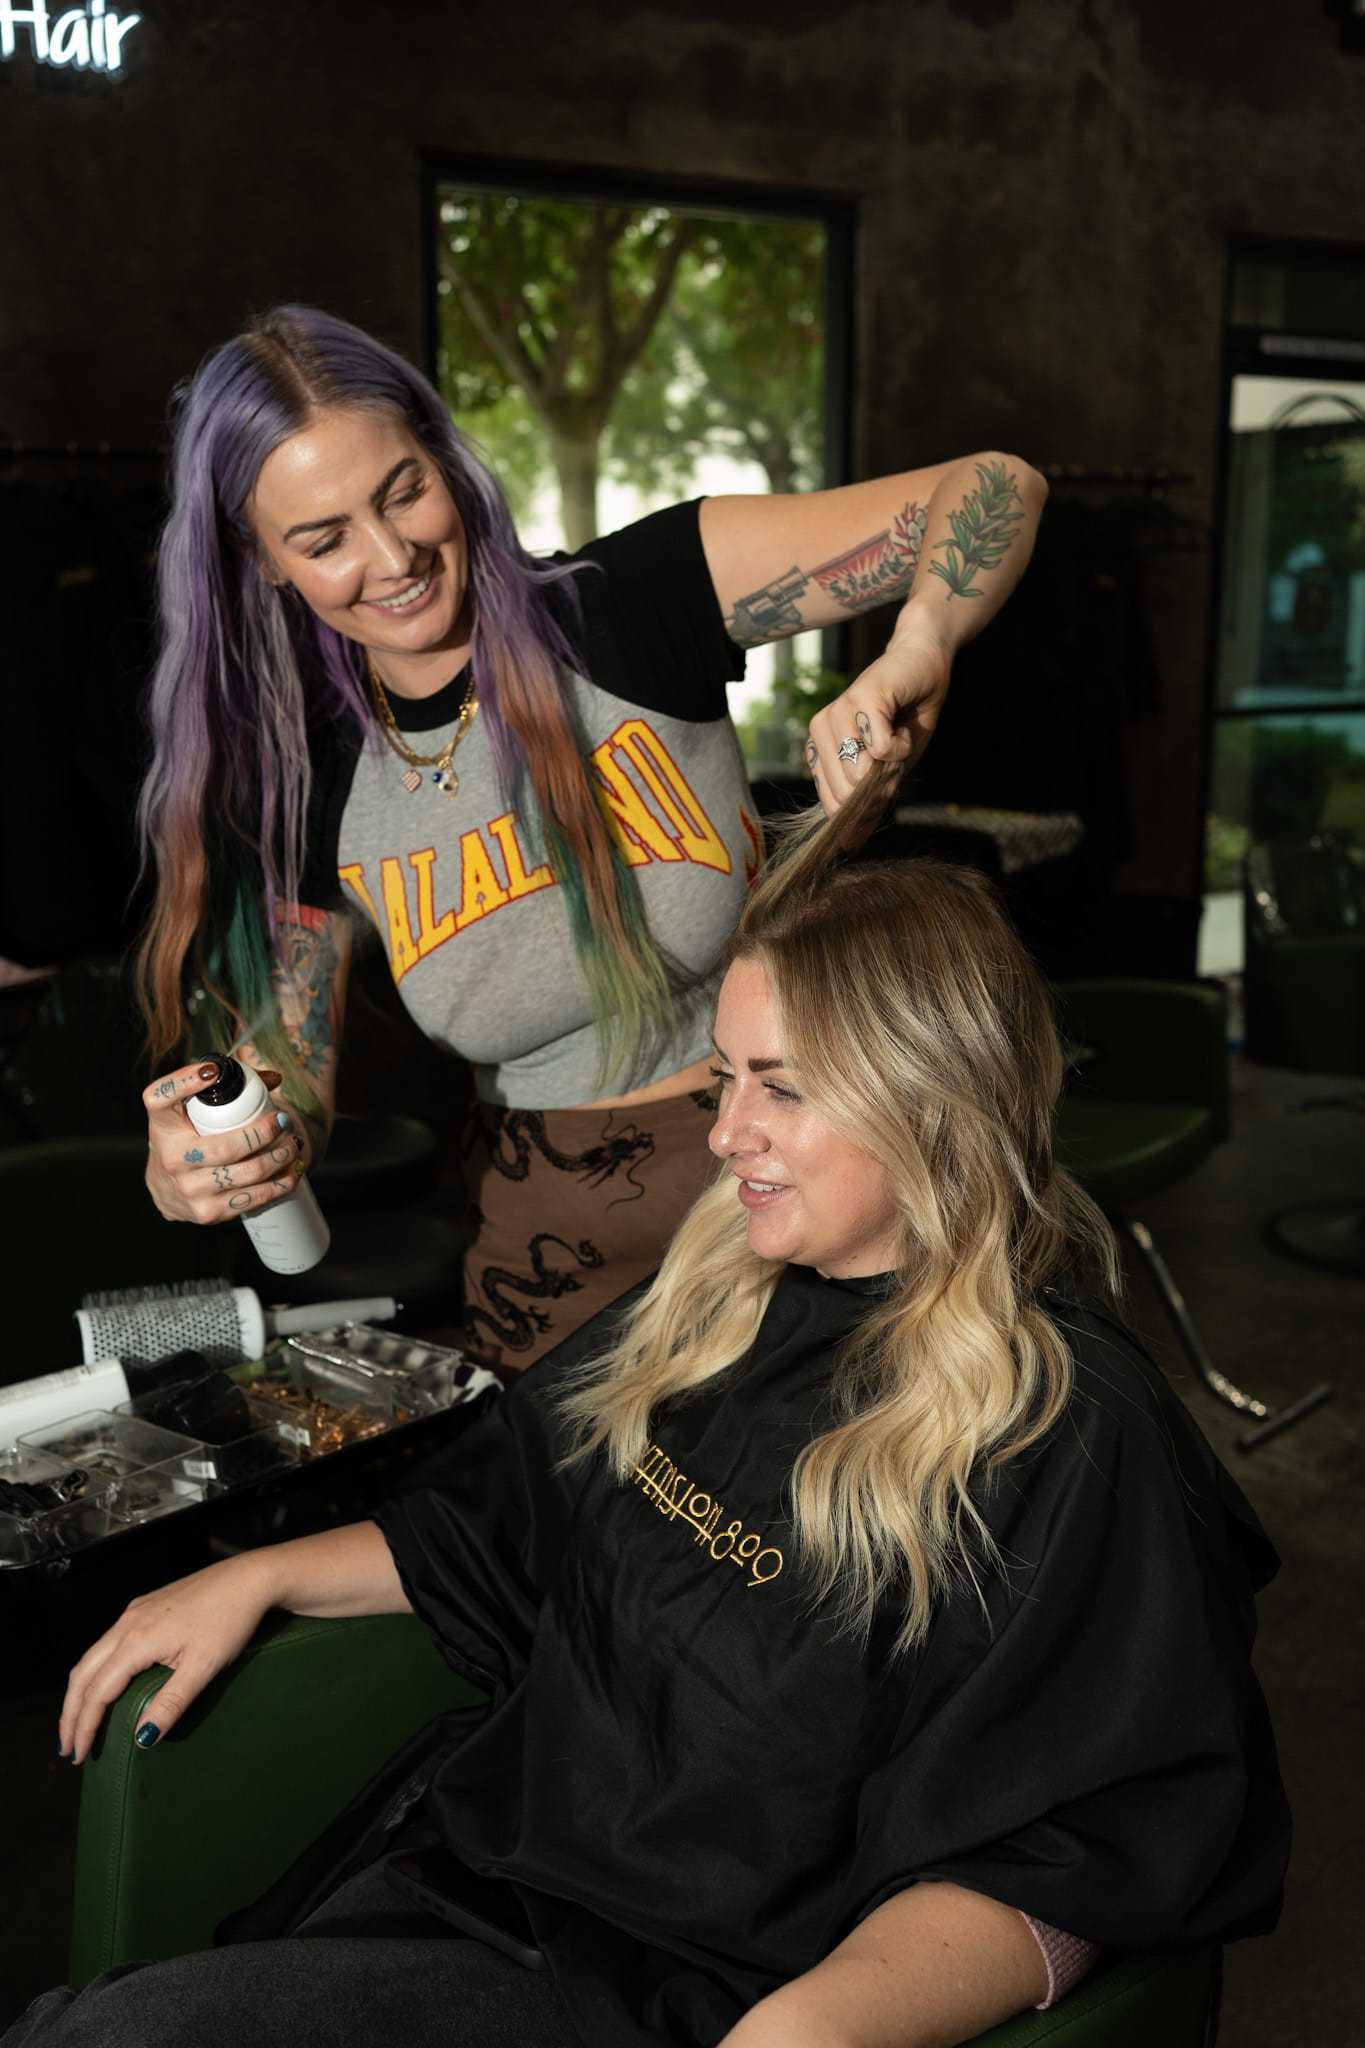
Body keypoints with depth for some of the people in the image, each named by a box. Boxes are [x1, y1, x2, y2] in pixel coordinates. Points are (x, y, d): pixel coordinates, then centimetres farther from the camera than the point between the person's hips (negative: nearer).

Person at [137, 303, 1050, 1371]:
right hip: (555, 1240, 3)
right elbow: (289, 1093, 0)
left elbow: (994, 490, -17)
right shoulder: (311, 792, -5)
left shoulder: (628, 607, -16)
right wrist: (189, 1176, -22)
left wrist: (913, 657, -37)